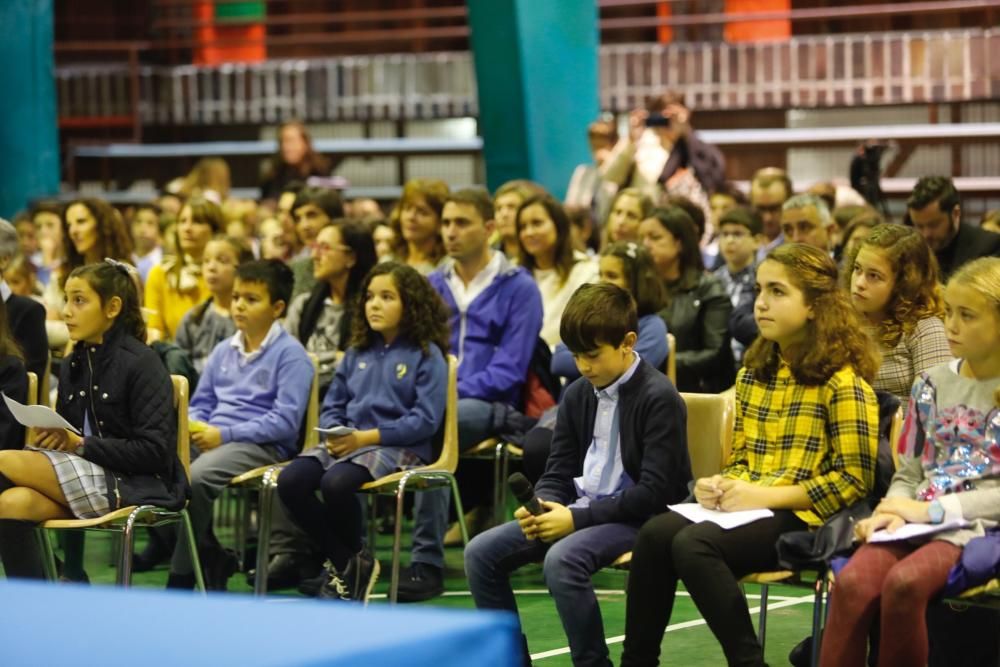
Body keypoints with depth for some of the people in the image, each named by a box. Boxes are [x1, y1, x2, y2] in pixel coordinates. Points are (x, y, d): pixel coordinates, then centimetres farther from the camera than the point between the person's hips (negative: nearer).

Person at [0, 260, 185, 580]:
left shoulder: (141, 363, -8)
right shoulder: (72, 367, 15)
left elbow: (155, 451, -14)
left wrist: (81, 444, -18)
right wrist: (52, 437, -4)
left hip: (135, 486, -7)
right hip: (83, 476, 7)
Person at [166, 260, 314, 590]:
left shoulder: (290, 354, -3)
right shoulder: (223, 351, 20)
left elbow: (286, 421, -11)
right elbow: (201, 403, 24)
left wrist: (225, 434, -16)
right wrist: (193, 427, -1)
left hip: (264, 447, -7)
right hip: (212, 439, 7)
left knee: (195, 477, -33)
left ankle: (182, 578, -18)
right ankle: (211, 557, -8)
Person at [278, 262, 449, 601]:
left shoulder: (426, 356, -1)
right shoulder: (357, 353, 18)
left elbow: (425, 420, -10)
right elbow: (333, 406, 18)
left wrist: (365, 437, -15)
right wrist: (334, 433, -7)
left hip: (399, 447, -6)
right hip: (348, 443, 6)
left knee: (336, 482, -35)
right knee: (290, 480, -21)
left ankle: (354, 559, -4)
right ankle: (343, 561, -2)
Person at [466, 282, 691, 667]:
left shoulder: (659, 398, -13)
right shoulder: (578, 394, 9)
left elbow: (654, 492, -19)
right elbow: (557, 474, 13)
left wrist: (577, 518, -22)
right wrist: (542, 508, -11)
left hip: (637, 519, -8)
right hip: (580, 511, 8)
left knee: (562, 559, -35)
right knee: (481, 552, -7)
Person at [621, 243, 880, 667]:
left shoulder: (842, 380, -7)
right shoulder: (752, 374, 16)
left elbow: (855, 479, -11)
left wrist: (767, 495, -17)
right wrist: (720, 486, 0)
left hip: (805, 520, -7)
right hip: (746, 511, 7)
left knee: (694, 545, -31)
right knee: (656, 533, -23)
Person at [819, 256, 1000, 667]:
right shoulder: (933, 384, 16)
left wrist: (932, 510, -12)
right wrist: (894, 510, -4)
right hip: (919, 521, 5)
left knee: (904, 583, -34)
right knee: (852, 582, -26)